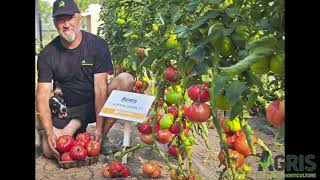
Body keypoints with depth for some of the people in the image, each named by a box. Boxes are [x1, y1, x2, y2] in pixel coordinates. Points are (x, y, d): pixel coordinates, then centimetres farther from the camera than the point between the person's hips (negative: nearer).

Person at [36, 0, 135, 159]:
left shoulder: (97, 45, -13)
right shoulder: (47, 55, -7)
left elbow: (100, 88, -19)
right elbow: (42, 95, -12)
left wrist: (99, 127, -25)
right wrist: (49, 133, -26)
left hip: (97, 103, 0)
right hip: (69, 110, 1)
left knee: (126, 80, -27)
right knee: (48, 150, -22)